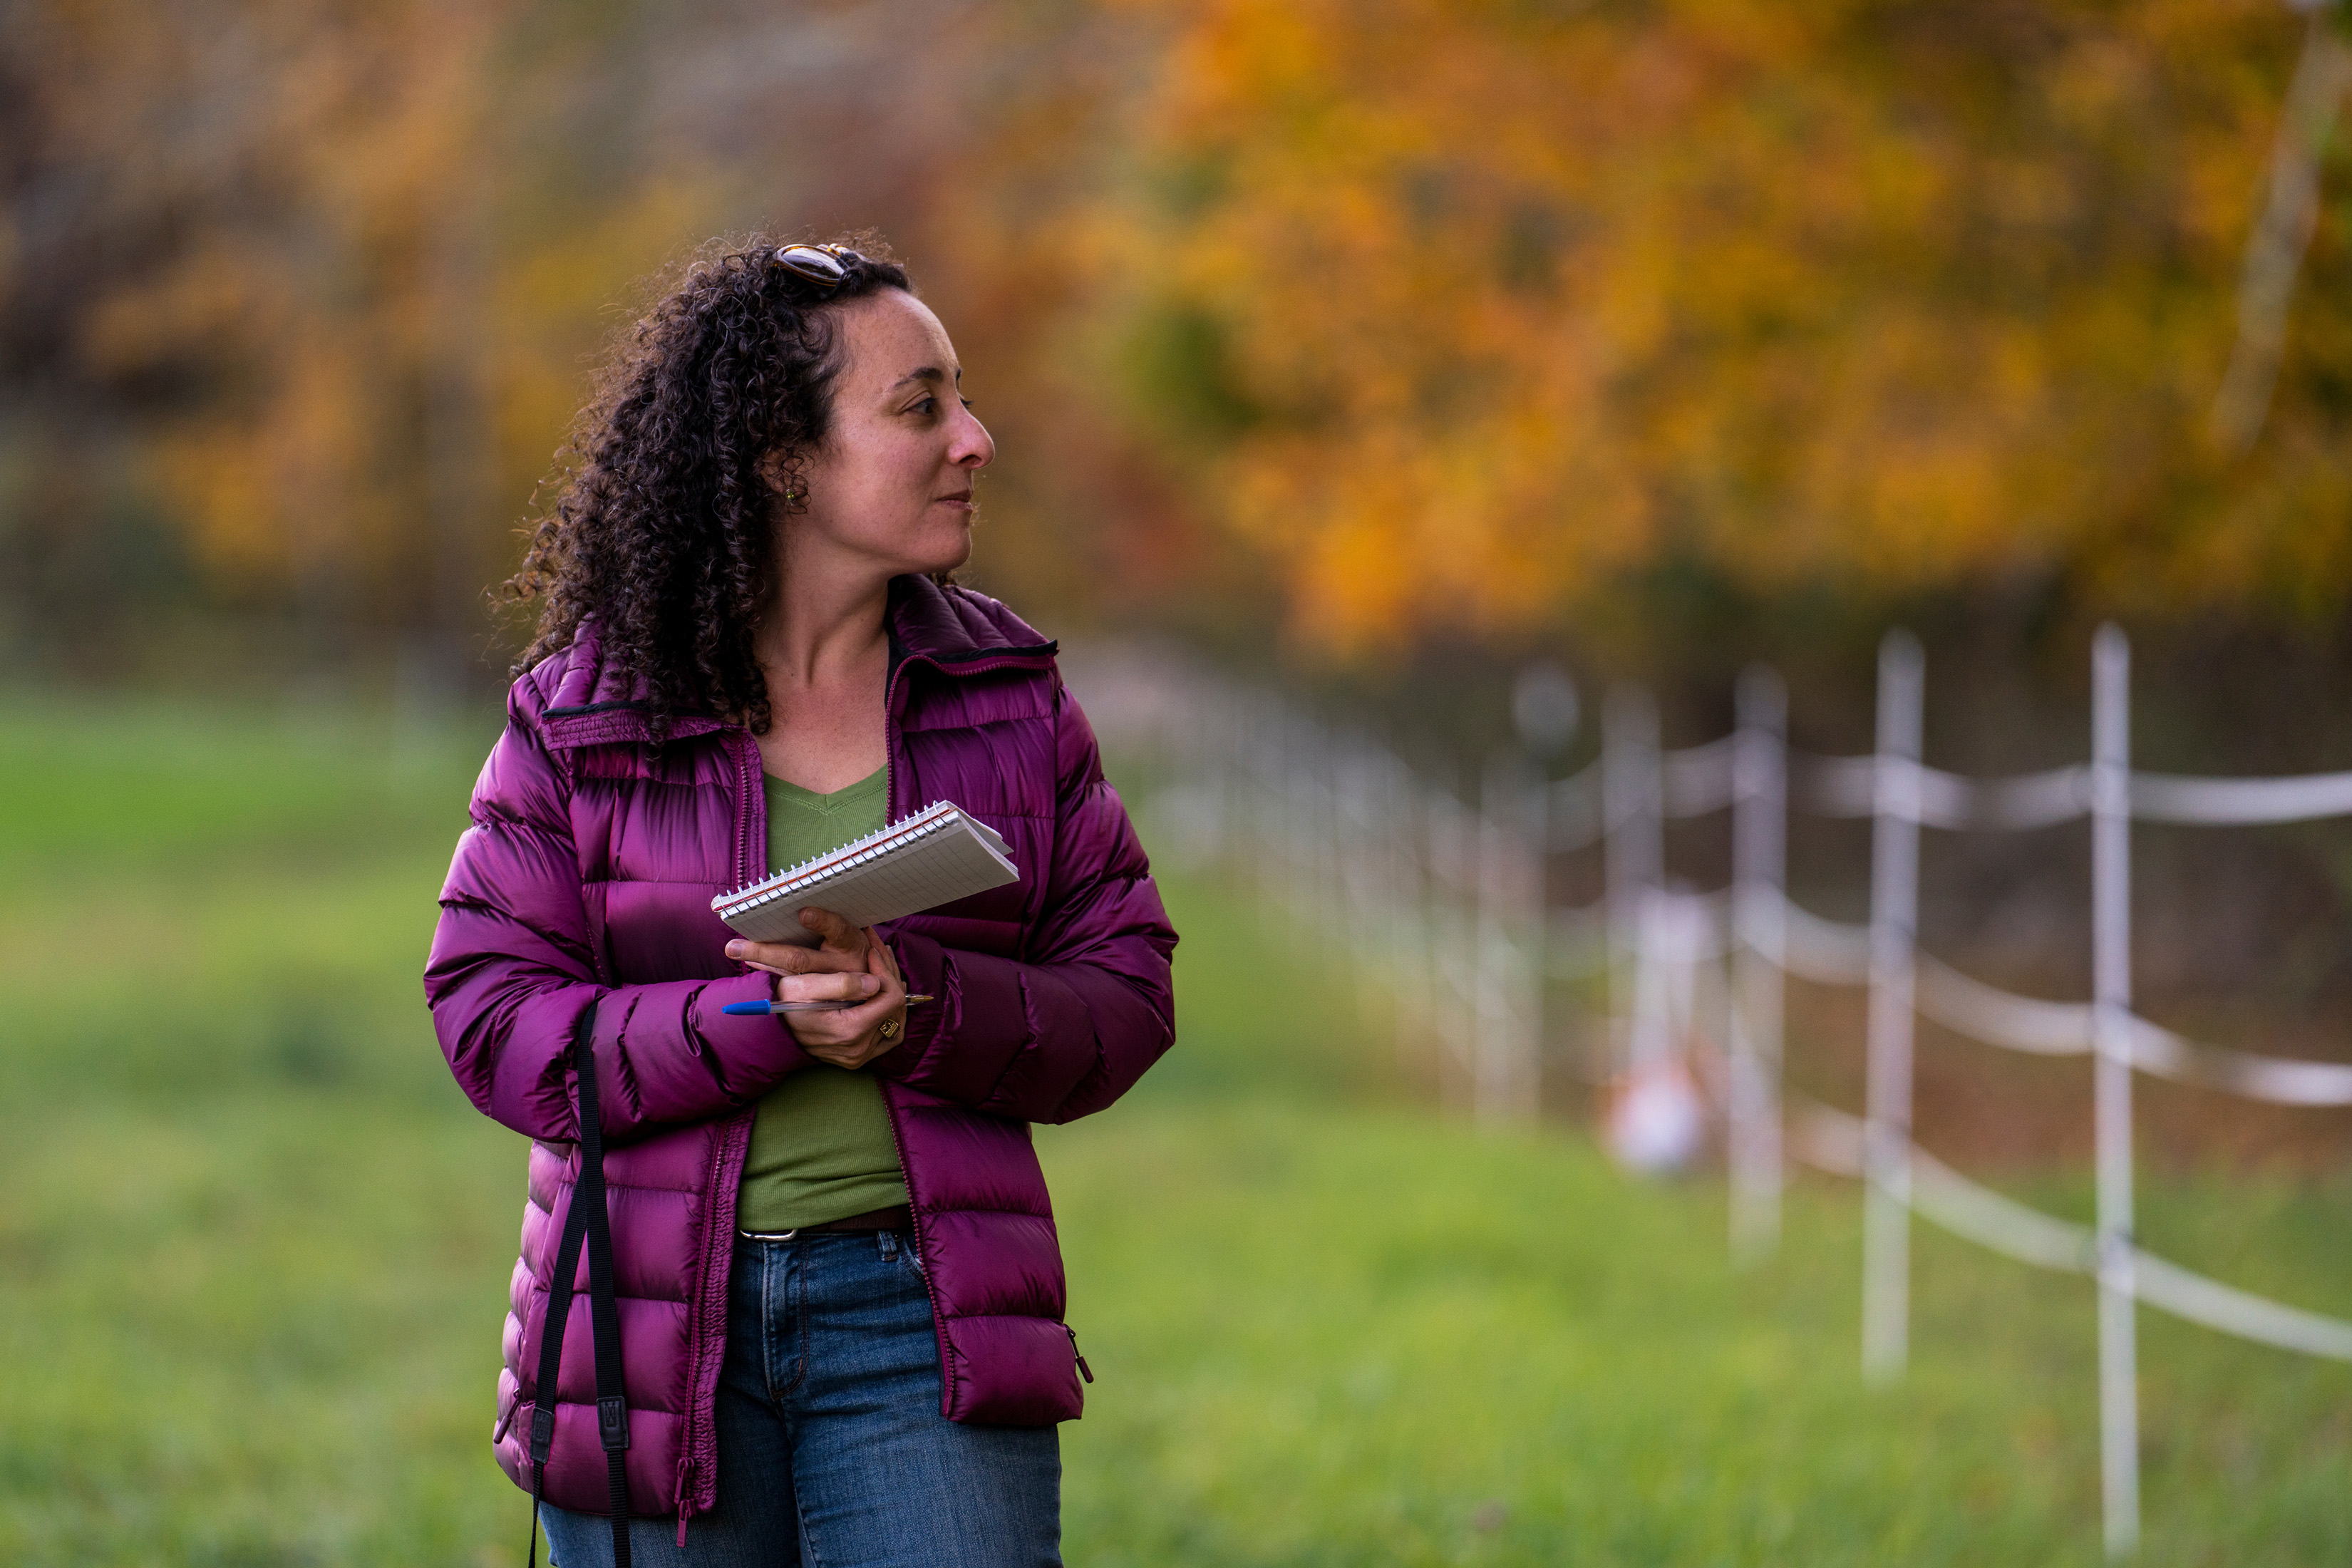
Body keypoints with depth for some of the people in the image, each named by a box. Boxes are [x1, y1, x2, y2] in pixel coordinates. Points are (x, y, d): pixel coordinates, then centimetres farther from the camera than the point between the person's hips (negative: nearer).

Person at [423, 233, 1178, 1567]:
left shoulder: (1008, 696, 7)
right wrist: (765, 1022, -19)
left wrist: (917, 1007, -16)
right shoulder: (581, 714, 0)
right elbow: (492, 1021, -5)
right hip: (655, 1327, -1)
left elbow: (1127, 994, 4)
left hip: (925, 1319, 1)